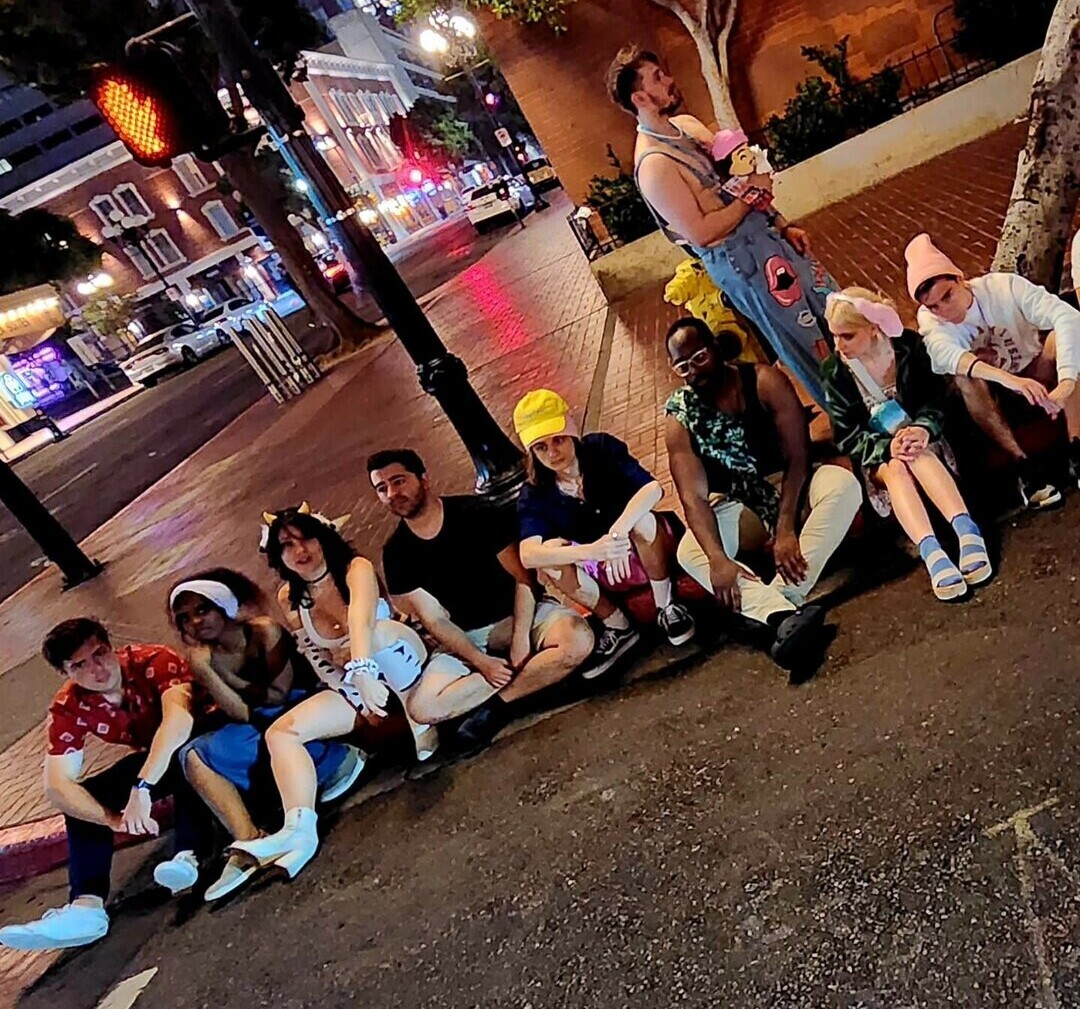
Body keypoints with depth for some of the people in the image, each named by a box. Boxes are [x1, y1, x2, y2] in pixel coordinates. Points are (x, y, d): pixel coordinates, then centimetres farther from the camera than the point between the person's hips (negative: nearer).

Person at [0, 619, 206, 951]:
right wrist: (112, 819, -39)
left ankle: (188, 855, -42)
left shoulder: (156, 661, -31)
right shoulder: (68, 707, -17)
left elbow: (179, 719, -47)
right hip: (154, 759, 5)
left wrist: (142, 787, -56)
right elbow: (57, 784, -24)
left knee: (186, 754, -38)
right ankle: (86, 905, -24)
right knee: (79, 800, -13)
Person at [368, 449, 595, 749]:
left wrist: (521, 639, -21)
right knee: (423, 706, -23)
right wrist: (481, 662, -16)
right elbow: (433, 620, -5)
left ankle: (496, 704, -17)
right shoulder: (395, 553, -6)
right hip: (465, 637, 2)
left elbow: (523, 578, -11)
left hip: (518, 614, -2)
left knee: (578, 640, -33)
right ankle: (526, 672, -14)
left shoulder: (477, 514, -12)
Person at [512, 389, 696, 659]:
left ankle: (666, 606, -11)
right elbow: (528, 555, -33)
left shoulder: (602, 448, -18)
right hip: (602, 573, 2)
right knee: (550, 552, -28)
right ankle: (618, 626, -11)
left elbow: (653, 488, -31)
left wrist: (618, 532, -50)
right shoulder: (535, 495, -16)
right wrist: (591, 551, -49)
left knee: (642, 520, -35)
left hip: (649, 552, -1)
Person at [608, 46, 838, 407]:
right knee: (810, 344, 4)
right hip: (741, 256, -9)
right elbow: (701, 233, -25)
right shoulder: (654, 164, -23)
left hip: (766, 231, 9)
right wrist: (751, 195, -16)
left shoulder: (686, 123, 6)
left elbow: (744, 181, 13)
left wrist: (784, 225, 8)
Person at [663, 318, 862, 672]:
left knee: (842, 483, -31)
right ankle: (783, 615, -50)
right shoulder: (679, 418, -12)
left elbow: (797, 456, -19)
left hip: (791, 485, 0)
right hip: (740, 506, 1)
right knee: (689, 552, -27)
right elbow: (693, 497, -21)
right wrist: (718, 558, -38)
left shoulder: (765, 381, -14)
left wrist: (786, 530, -31)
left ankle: (782, 596, -41)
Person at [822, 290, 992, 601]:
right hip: (875, 453, 0)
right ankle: (931, 552, -55)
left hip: (916, 436, 1)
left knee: (918, 456, -35)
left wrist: (924, 429, -28)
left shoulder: (908, 345, -8)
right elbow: (847, 436, -10)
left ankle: (966, 529, -52)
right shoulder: (834, 371, -9)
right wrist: (887, 447, -29)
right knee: (896, 468, -34)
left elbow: (935, 398, -6)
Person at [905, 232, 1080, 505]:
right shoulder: (929, 319, -20)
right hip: (992, 396, 0)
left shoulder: (1004, 286, -22)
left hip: (1036, 379, 0)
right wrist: (1011, 380, -60)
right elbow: (946, 354, -43)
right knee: (964, 374, -32)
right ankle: (1023, 464, -29)